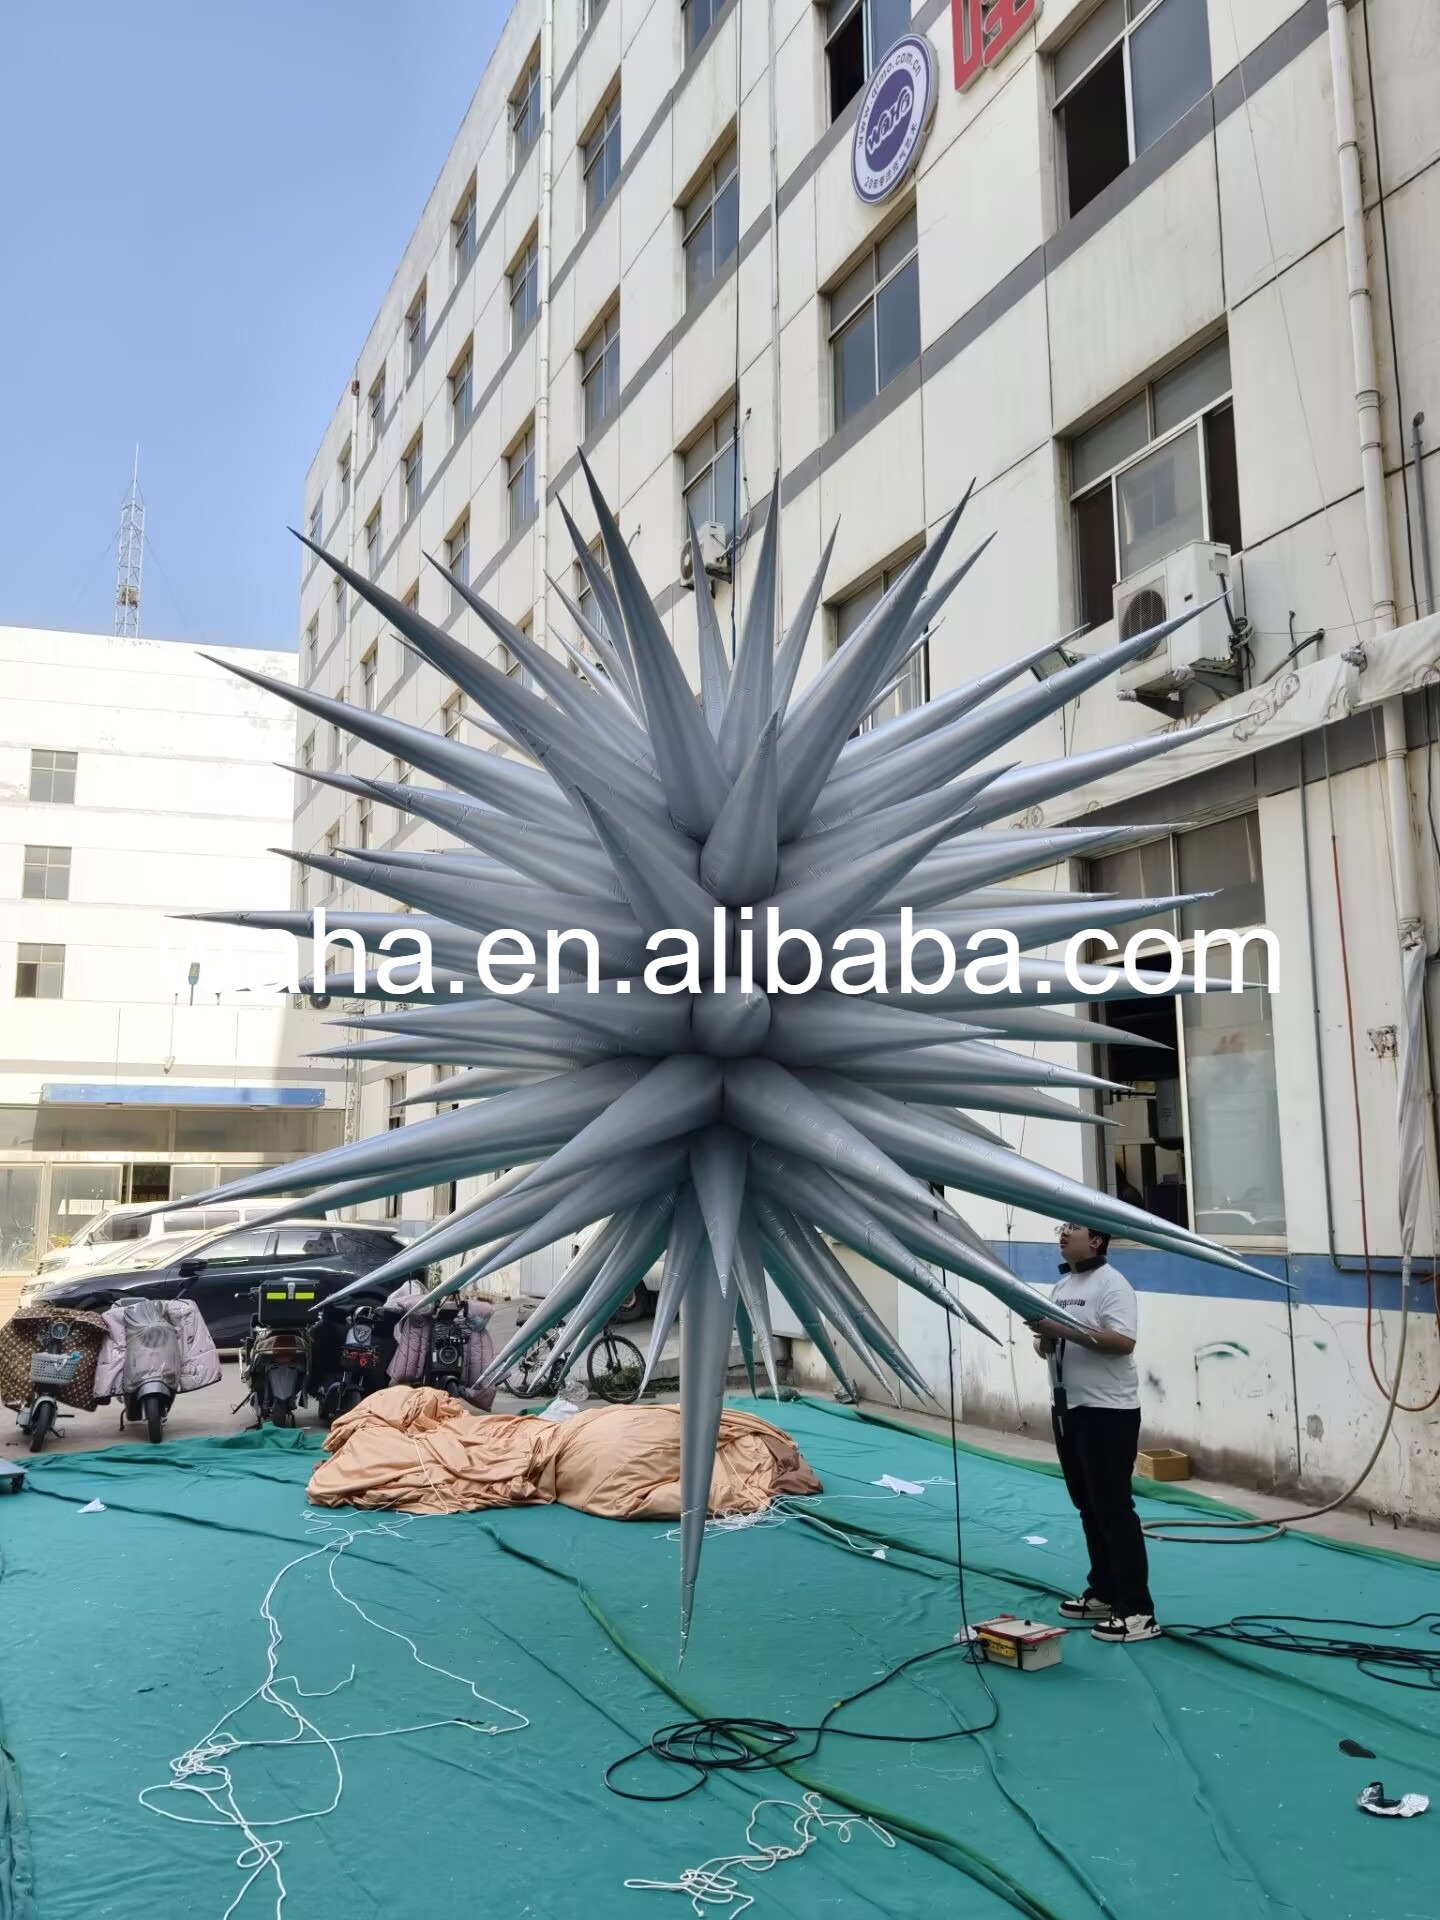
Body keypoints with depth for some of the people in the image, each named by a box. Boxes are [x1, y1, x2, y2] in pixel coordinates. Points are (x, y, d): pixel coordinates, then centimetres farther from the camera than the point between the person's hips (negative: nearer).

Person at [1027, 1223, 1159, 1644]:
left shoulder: (1111, 1284, -13)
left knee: (1114, 1508, -7)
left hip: (1108, 1411, -9)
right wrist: (1045, 1337, -4)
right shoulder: (1061, 1286, 14)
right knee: (1088, 1507, 15)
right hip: (1067, 1409, 9)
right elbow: (1051, 1346, 19)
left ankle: (1137, 1611, -2)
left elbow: (1123, 1342, -25)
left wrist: (1066, 1330, -26)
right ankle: (1104, 1593, 26)